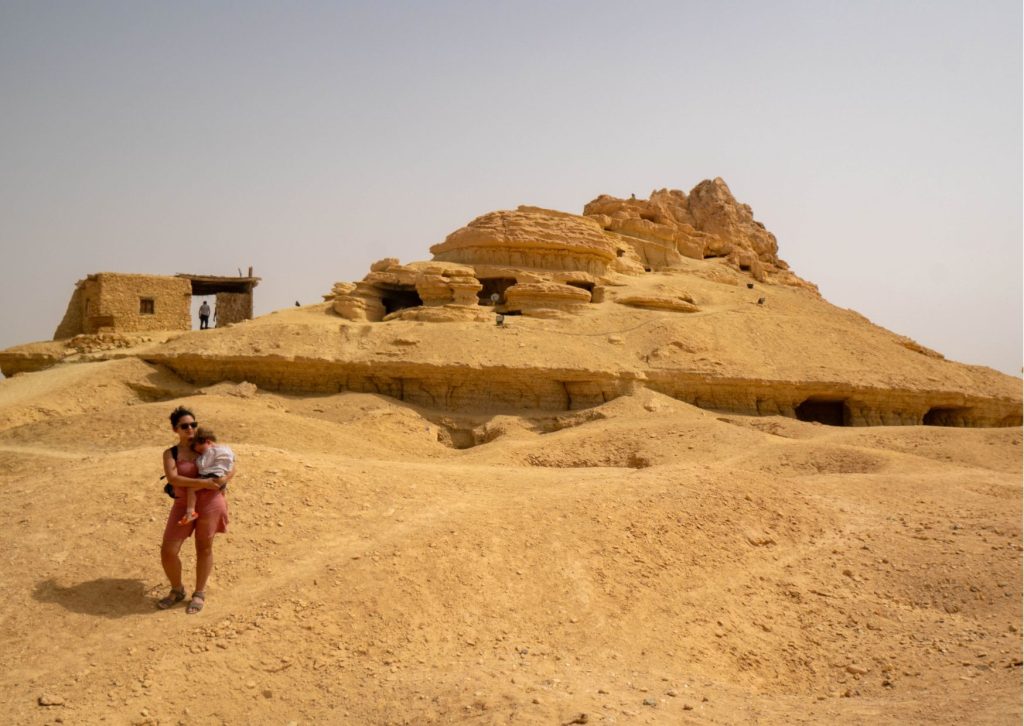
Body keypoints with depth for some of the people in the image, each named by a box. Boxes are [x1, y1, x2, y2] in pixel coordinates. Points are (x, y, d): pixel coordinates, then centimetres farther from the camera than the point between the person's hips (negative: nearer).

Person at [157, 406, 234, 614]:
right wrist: (202, 483, -23)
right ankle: (177, 590, 24)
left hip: (210, 502, -1)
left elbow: (231, 468, 7)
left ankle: (200, 594, 25)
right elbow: (173, 478, -14)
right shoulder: (171, 453, 5)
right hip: (183, 505, 1)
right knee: (168, 551, -2)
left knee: (204, 548, 7)